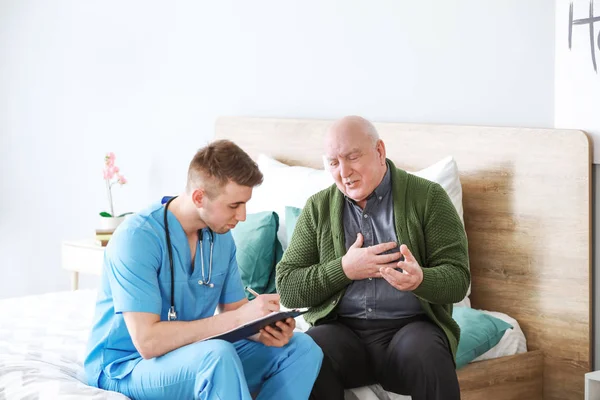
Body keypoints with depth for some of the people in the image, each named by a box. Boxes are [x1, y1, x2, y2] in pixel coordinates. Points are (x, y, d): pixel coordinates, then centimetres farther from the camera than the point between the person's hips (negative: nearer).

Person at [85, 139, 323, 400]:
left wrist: (264, 329, -16)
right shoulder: (138, 237, -23)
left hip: (196, 359, 8)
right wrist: (239, 317, -30)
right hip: (125, 368, -8)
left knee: (302, 349, -7)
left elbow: (234, 309, 9)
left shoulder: (221, 236, 1)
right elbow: (147, 341, -29)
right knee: (218, 355, -37)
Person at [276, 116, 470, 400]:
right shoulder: (318, 208, 11)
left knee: (426, 354, -35)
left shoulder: (428, 197, 4)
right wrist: (344, 270, -9)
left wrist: (420, 279, -25)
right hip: (342, 330, 1)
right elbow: (287, 288, 6)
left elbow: (458, 278, -2)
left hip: (410, 326, -1)